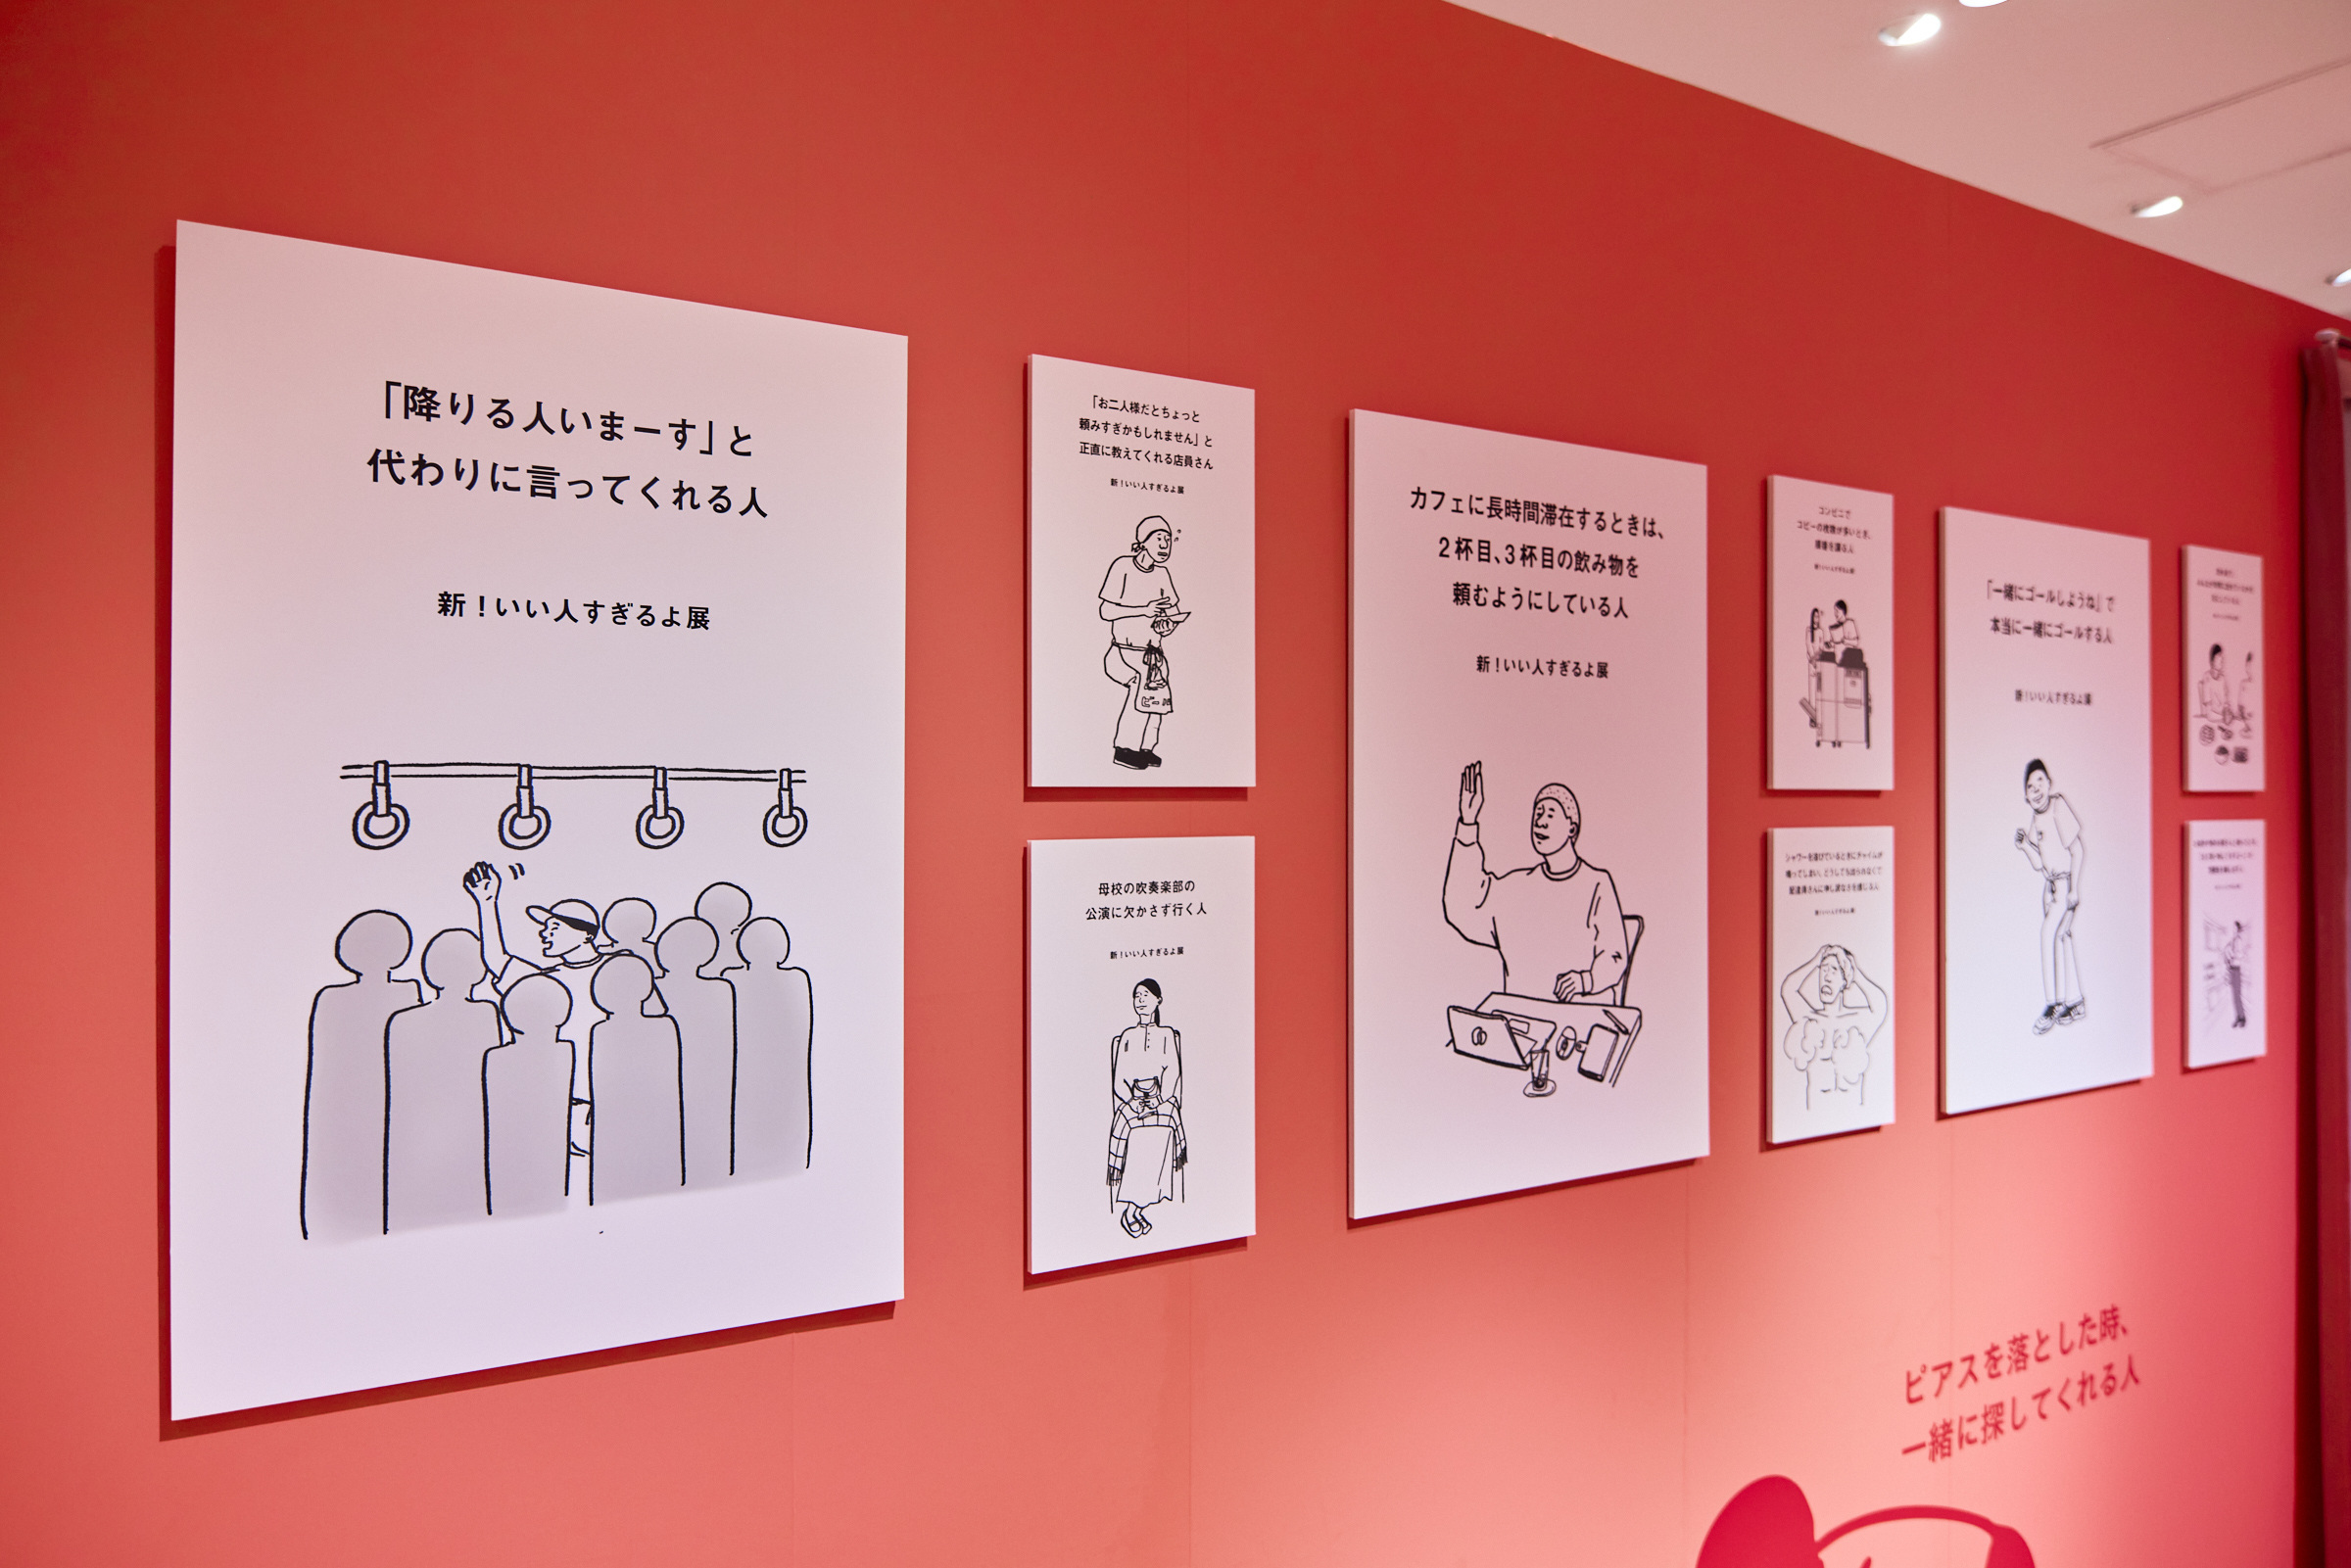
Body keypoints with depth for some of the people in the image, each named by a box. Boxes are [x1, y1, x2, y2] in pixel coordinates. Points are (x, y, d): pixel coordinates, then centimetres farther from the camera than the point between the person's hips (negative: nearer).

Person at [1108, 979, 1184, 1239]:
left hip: (1161, 1099, -1)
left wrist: (1158, 1098, -10)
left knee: (1160, 1132, -27)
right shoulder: (1126, 1037, 18)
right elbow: (1118, 1079, 9)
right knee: (1127, 1121, -26)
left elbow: (1173, 1072, 6)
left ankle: (1130, 1208, -24)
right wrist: (1132, 1100, -8)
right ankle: (1129, 1209, -24)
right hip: (1130, 1100, 1)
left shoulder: (1167, 1035, 16)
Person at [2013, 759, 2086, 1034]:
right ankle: (2075, 1004, 17)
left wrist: (2074, 889, -17)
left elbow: (2077, 849, -13)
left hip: (2067, 881, -8)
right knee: (2062, 938, 10)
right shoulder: (2034, 822, 9)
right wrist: (2024, 845, -5)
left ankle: (2055, 1004, -17)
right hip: (2050, 883, 8)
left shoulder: (2059, 807, -12)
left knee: (2050, 932, -19)